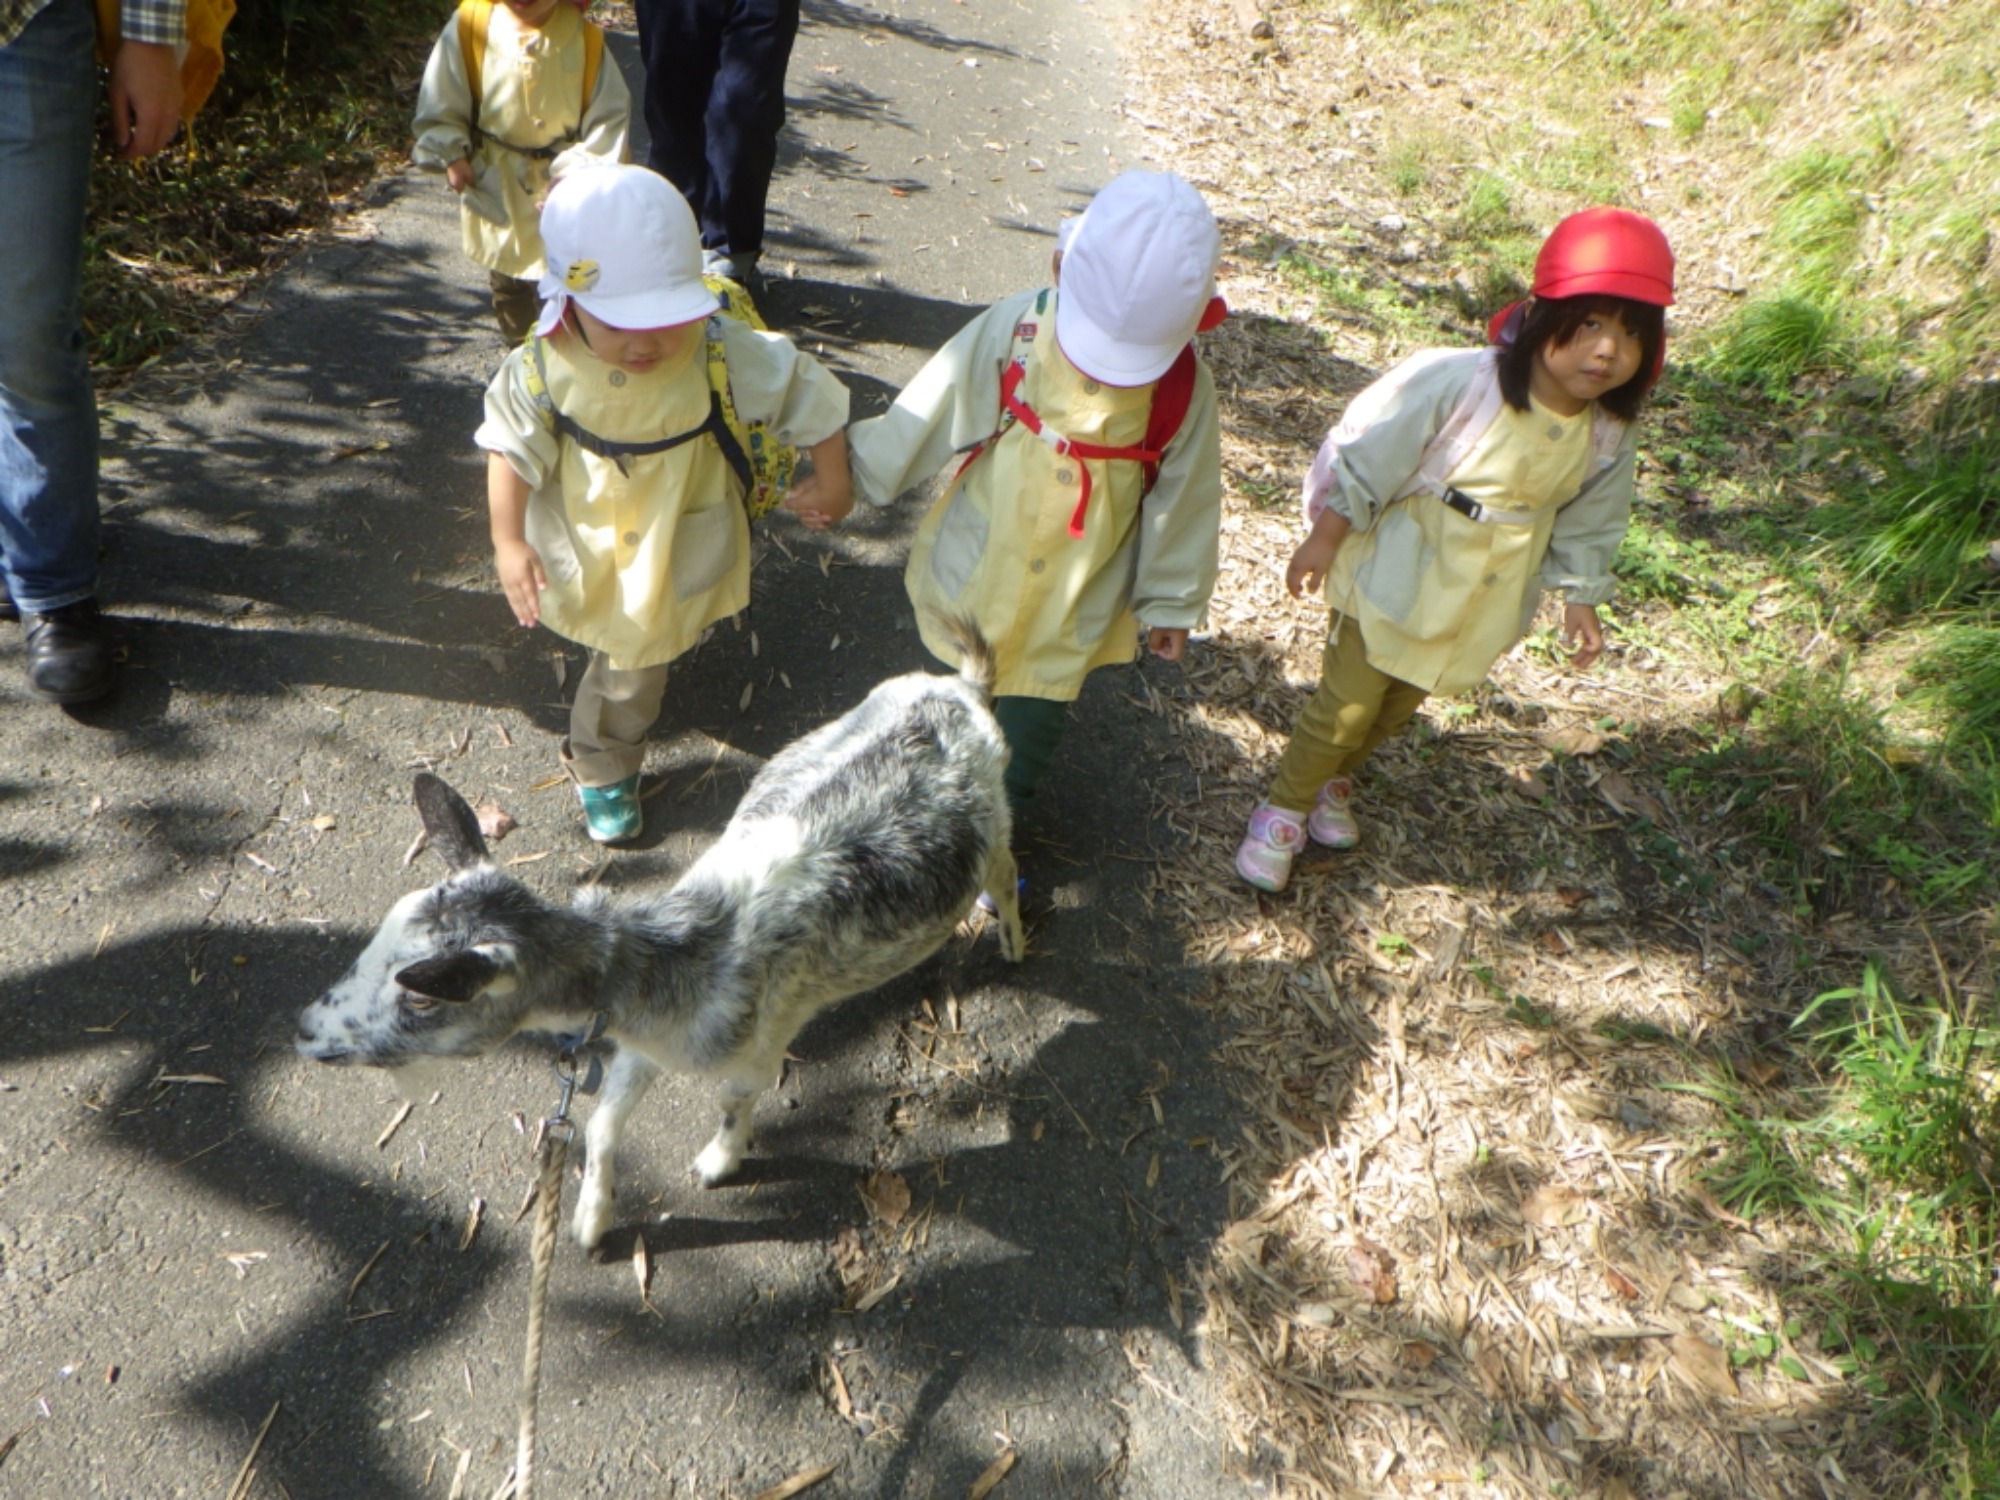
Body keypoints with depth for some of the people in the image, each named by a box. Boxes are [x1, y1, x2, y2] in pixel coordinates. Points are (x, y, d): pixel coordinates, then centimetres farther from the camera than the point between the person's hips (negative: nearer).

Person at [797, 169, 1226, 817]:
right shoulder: (1014, 328, -21)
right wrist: (847, 481, 0)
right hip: (976, 571, 1)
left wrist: (1171, 603, 4)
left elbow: (1182, 499, -5)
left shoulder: (1184, 390, -19)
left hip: (1075, 606, 0)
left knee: (1032, 728, 16)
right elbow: (928, 412, -9)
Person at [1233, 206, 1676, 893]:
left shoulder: (1610, 433, -10)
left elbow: (1586, 522, 7)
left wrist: (1580, 598, 8)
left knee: (1402, 704, 21)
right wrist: (1324, 540, -12)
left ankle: (1334, 780, 47)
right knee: (1347, 701, 2)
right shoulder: (1457, 383, -27)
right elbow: (1367, 460, -17)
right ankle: (1284, 808, 25)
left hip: (1484, 598, 5)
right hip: (1395, 572, -5)